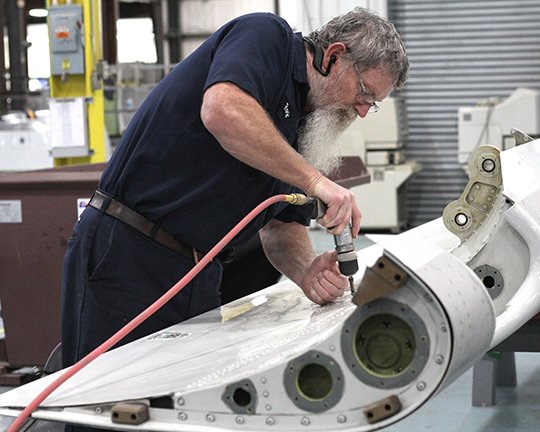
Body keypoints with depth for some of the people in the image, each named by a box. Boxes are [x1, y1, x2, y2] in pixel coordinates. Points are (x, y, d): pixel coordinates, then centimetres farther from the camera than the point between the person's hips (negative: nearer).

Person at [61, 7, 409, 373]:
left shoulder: (303, 123, 16)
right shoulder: (266, 35, -8)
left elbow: (281, 226, 15)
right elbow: (222, 111, -29)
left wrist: (306, 271, -7)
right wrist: (314, 179, -25)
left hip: (199, 276, 9)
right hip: (126, 257, -9)